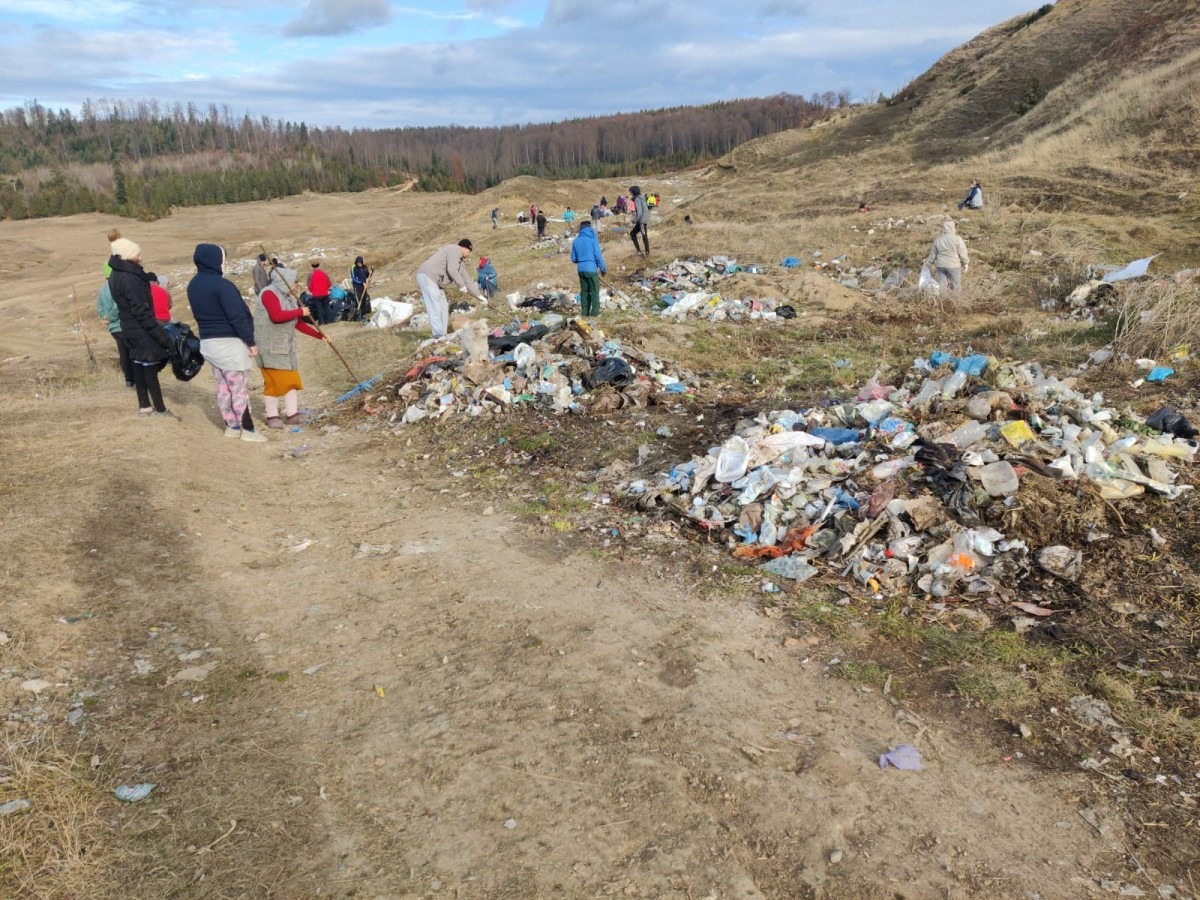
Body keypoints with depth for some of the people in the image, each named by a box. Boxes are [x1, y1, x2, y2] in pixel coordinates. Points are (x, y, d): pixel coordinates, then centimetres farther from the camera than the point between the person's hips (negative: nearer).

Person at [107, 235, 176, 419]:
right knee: (151, 368, -3)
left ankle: (144, 406, 21)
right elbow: (142, 311, -24)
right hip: (141, 330, -9)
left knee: (139, 367, 14)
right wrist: (161, 335, -21)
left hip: (131, 328, 9)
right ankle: (160, 409, 3)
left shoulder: (117, 275, 9)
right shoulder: (129, 278, -22)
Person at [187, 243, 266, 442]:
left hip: (208, 342, 8)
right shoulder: (221, 285, -19)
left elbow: (201, 314, 16)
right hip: (229, 342, -8)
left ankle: (232, 425, 21)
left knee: (223, 386, 15)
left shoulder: (193, 285, 8)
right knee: (239, 388, -1)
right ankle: (247, 429, 4)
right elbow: (237, 316, -20)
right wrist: (250, 341, -14)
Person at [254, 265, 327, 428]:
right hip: (270, 346, -8)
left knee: (292, 379, 7)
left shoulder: (288, 298, 12)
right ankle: (272, 416, 5)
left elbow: (298, 323, 16)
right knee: (273, 381, -4)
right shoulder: (269, 293, -12)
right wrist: (300, 311, -16)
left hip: (285, 345, 8)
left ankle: (292, 414, 12)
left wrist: (320, 336, 13)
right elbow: (277, 316, -26)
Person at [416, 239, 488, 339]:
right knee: (435, 305, -16)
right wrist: (462, 285, -11)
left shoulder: (459, 262, 22)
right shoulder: (454, 249, -6)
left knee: (443, 307, 8)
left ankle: (442, 335, 8)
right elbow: (451, 270, -19)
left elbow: (466, 281, 26)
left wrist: (479, 296, 24)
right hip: (427, 276, -10)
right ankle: (438, 334, -20)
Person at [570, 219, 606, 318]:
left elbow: (573, 259, 9)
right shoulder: (592, 239, -6)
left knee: (584, 291, 12)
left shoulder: (576, 241, 6)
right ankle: (595, 311, 2)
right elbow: (598, 256, -10)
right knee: (594, 291, 4)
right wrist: (603, 268, -2)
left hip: (581, 269, 4)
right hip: (591, 269, -4)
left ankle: (585, 311, 12)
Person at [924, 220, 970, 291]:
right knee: (955, 287, 5)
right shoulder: (957, 239, -10)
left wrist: (929, 263, 24)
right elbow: (962, 253, -7)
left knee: (941, 286, 9)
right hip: (953, 266, -4)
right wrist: (965, 263, 6)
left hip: (940, 265, 4)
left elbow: (933, 254, 11)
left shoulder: (938, 240, 4)